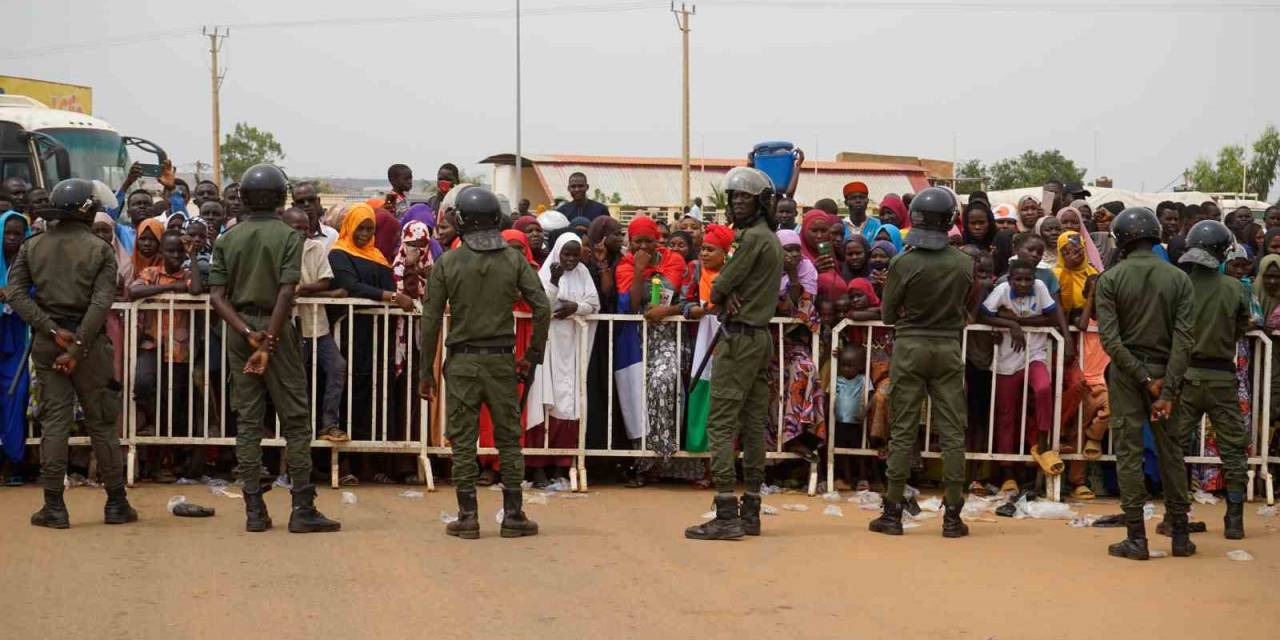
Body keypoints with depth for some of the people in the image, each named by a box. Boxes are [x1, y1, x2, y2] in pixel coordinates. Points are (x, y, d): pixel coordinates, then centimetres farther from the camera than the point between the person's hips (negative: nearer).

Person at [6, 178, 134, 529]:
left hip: (46, 342, 2)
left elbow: (15, 294, -4)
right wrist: (78, 347, -14)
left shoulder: (31, 247, 5)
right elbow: (101, 303, -14)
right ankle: (116, 503, 11)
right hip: (88, 340, -2)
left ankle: (54, 507, 3)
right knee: (101, 422, 6)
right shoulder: (100, 249, -4)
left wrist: (53, 331, -9)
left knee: (54, 421, 5)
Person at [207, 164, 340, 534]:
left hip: (239, 330, 4)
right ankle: (302, 509, -1)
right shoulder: (288, 235, -5)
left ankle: (254, 510, 6)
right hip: (275, 328, -4)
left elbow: (217, 296, -2)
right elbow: (286, 293, -16)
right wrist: (268, 342, -16)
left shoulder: (228, 239, 6)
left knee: (248, 421, 6)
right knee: (295, 420, 1)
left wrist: (248, 334, -9)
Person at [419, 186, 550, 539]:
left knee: (463, 441, 5)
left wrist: (425, 371, 4)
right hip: (502, 360, 1)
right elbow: (542, 308, -5)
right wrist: (532, 355, 5)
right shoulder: (514, 260, 0)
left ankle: (468, 517, 6)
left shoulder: (447, 263, -3)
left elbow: (430, 320, -3)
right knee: (509, 438, 9)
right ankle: (513, 516, 10)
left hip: (462, 362, -1)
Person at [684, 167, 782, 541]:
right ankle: (751, 511, 13)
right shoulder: (771, 238, 17)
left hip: (740, 338, -10)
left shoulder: (752, 237, -13)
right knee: (754, 424, 9)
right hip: (761, 336, 10)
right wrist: (731, 293, -8)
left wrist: (724, 294, 6)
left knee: (721, 423, -10)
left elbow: (717, 292, -14)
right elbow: (725, 289, 12)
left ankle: (726, 514, -13)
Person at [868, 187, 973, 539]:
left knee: (903, 430, 4)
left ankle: (893, 513, 6)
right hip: (949, 349, 1)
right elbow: (967, 308, 9)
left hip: (910, 348, -1)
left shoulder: (903, 263, -11)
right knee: (952, 431, 5)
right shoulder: (965, 264, -4)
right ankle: (952, 515, 6)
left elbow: (888, 314, -2)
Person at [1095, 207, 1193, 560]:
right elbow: (1183, 338, -8)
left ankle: (1136, 537, 0)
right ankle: (1180, 533, 15)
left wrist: (1144, 378, -10)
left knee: (1129, 452, 1)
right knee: (1171, 450, 11)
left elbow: (1110, 338, -13)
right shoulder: (1178, 278, 0)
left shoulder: (1110, 279, -5)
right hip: (1165, 370, 2)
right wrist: (1167, 389, -10)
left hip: (1126, 372, -2)